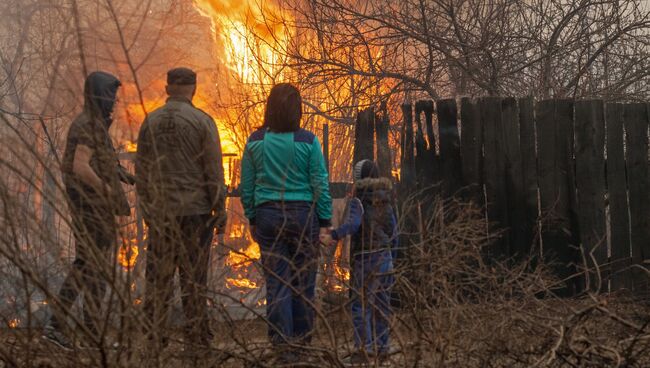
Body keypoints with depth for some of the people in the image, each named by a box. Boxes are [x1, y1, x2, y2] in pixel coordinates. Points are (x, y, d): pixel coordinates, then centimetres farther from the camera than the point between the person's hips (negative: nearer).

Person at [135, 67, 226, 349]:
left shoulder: (150, 122, 6)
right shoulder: (202, 121, -5)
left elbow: (141, 170, 9)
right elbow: (214, 170, -7)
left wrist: (146, 209, 18)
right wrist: (220, 211, -1)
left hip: (160, 212, 3)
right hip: (195, 210, -3)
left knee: (158, 276, 7)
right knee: (194, 276, 1)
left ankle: (156, 336, 8)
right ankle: (197, 335, 4)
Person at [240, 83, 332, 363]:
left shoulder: (255, 141, -1)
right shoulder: (307, 141, -8)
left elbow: (246, 187, 4)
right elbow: (320, 185, -5)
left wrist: (252, 219, 14)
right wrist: (325, 221, 4)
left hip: (268, 216, 2)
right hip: (303, 214, -2)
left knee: (276, 282, 5)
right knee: (302, 280, 10)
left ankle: (283, 344, 3)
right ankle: (302, 339, 19)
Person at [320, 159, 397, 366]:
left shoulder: (358, 200, -9)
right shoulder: (385, 202, 11)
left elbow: (353, 223, -27)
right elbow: (393, 231, 14)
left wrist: (333, 236, -35)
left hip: (366, 259, -7)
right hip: (385, 258, 7)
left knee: (361, 305, -7)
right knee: (381, 304, 10)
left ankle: (364, 350, -13)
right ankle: (382, 348, 13)